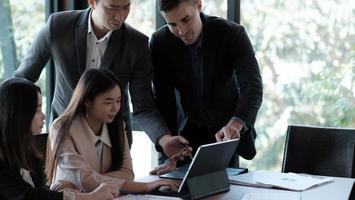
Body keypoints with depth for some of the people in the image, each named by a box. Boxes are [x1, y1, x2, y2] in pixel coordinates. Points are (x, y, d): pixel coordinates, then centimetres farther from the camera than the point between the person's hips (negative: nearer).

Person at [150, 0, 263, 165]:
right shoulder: (160, 43, -14)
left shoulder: (232, 34, -21)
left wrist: (235, 124, -51)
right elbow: (164, 101, -11)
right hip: (189, 132, 2)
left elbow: (253, 88, -32)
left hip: (231, 133, -2)